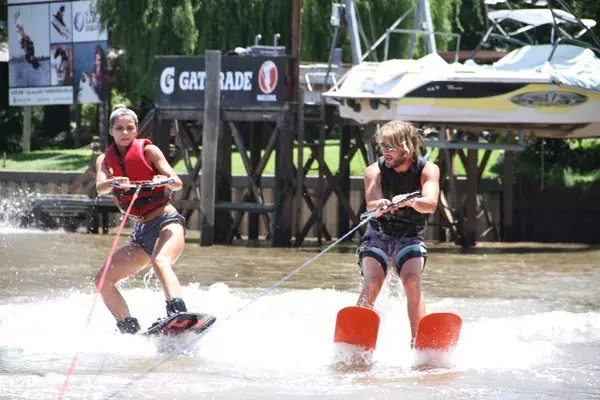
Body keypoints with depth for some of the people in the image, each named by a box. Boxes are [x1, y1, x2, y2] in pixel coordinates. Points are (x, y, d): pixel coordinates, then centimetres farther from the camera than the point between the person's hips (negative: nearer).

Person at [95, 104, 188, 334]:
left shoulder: (148, 150, -1)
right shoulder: (106, 159, 10)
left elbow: (178, 183, -10)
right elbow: (100, 188, -12)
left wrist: (165, 180, -33)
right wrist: (114, 182, -35)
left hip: (167, 222, -6)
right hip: (142, 232, 6)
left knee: (160, 262, -36)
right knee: (103, 281, -3)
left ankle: (178, 313, -56)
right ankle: (130, 331, 2)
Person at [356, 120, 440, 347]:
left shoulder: (427, 170, -11)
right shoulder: (375, 171, -11)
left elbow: (431, 204, -29)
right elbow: (371, 206, -28)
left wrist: (409, 201, -52)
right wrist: (379, 206, -54)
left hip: (410, 236, 0)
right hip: (378, 234, 0)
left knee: (412, 282, -24)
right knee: (372, 284, -23)